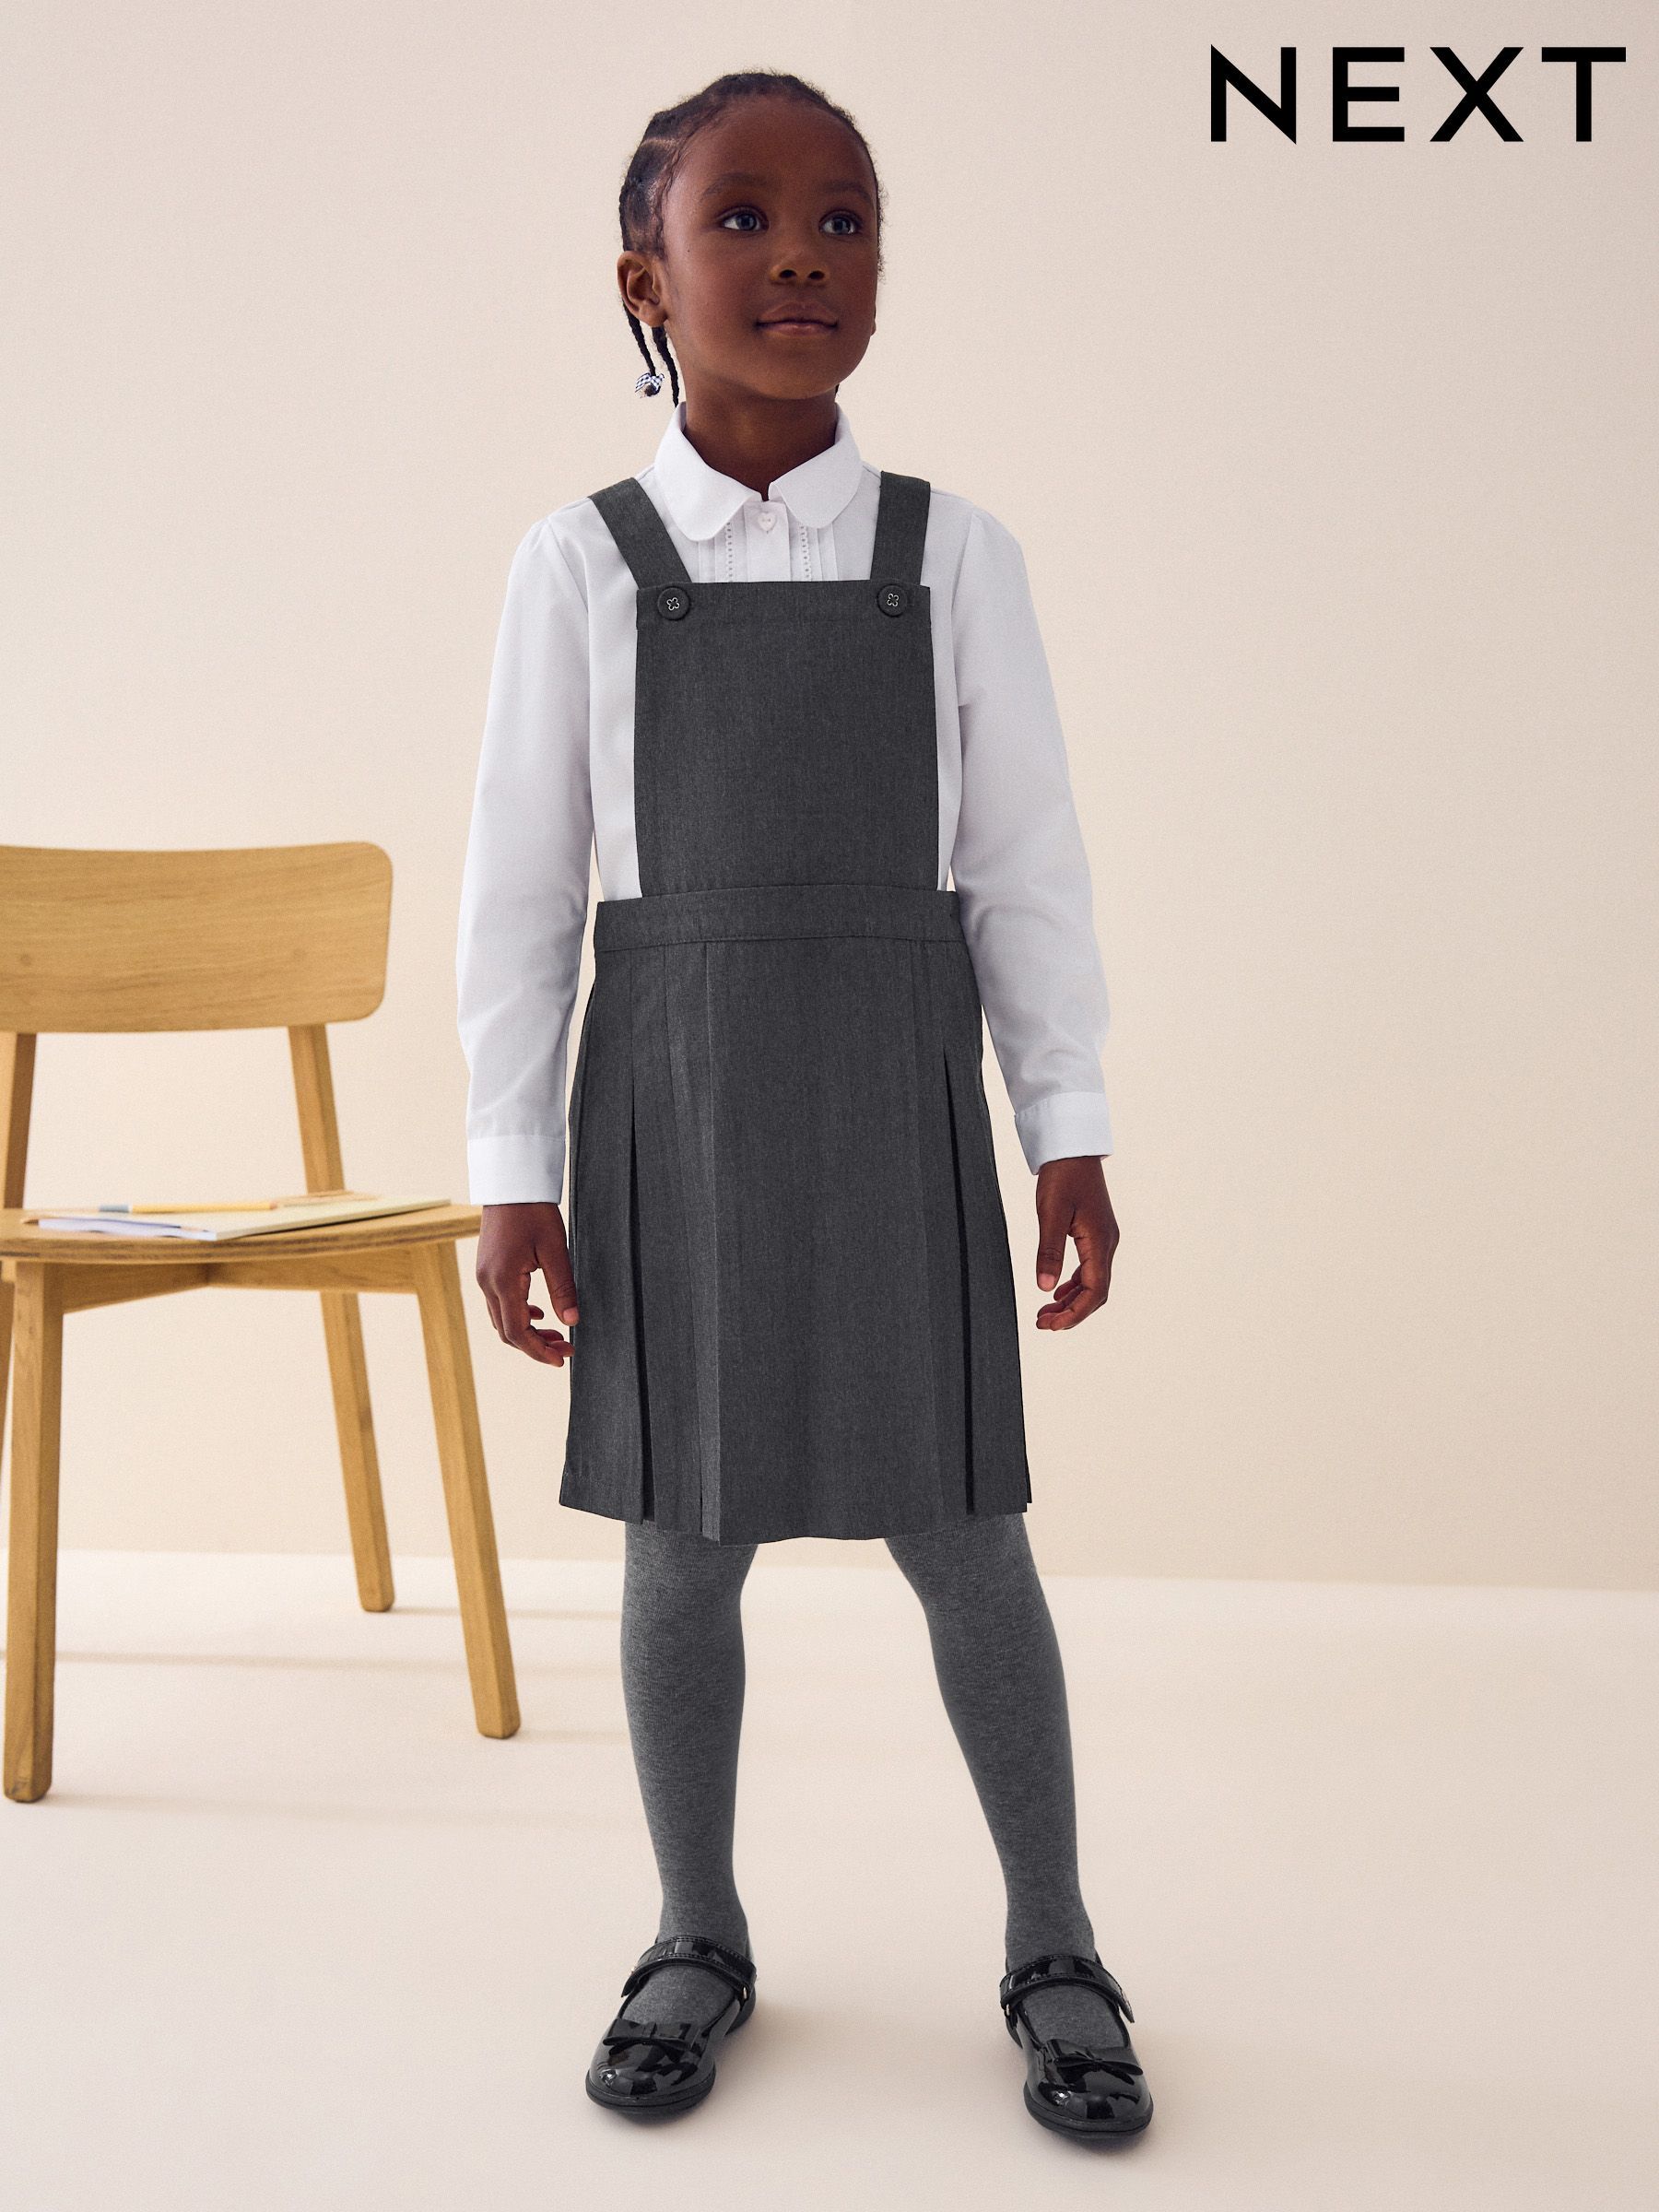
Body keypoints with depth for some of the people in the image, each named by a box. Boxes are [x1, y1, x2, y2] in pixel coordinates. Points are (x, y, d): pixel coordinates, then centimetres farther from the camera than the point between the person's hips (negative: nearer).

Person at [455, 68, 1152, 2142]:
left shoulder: (956, 553, 1)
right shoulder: (581, 564, -1)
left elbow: (1023, 866, 3)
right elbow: (520, 886, 0)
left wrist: (1070, 1138, 0)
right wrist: (510, 1176, -2)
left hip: (897, 1111, 0)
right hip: (670, 1113, 0)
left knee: (962, 1537, 5)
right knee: (682, 1540, 9)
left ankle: (1052, 1950, 22)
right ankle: (697, 1939, 27)